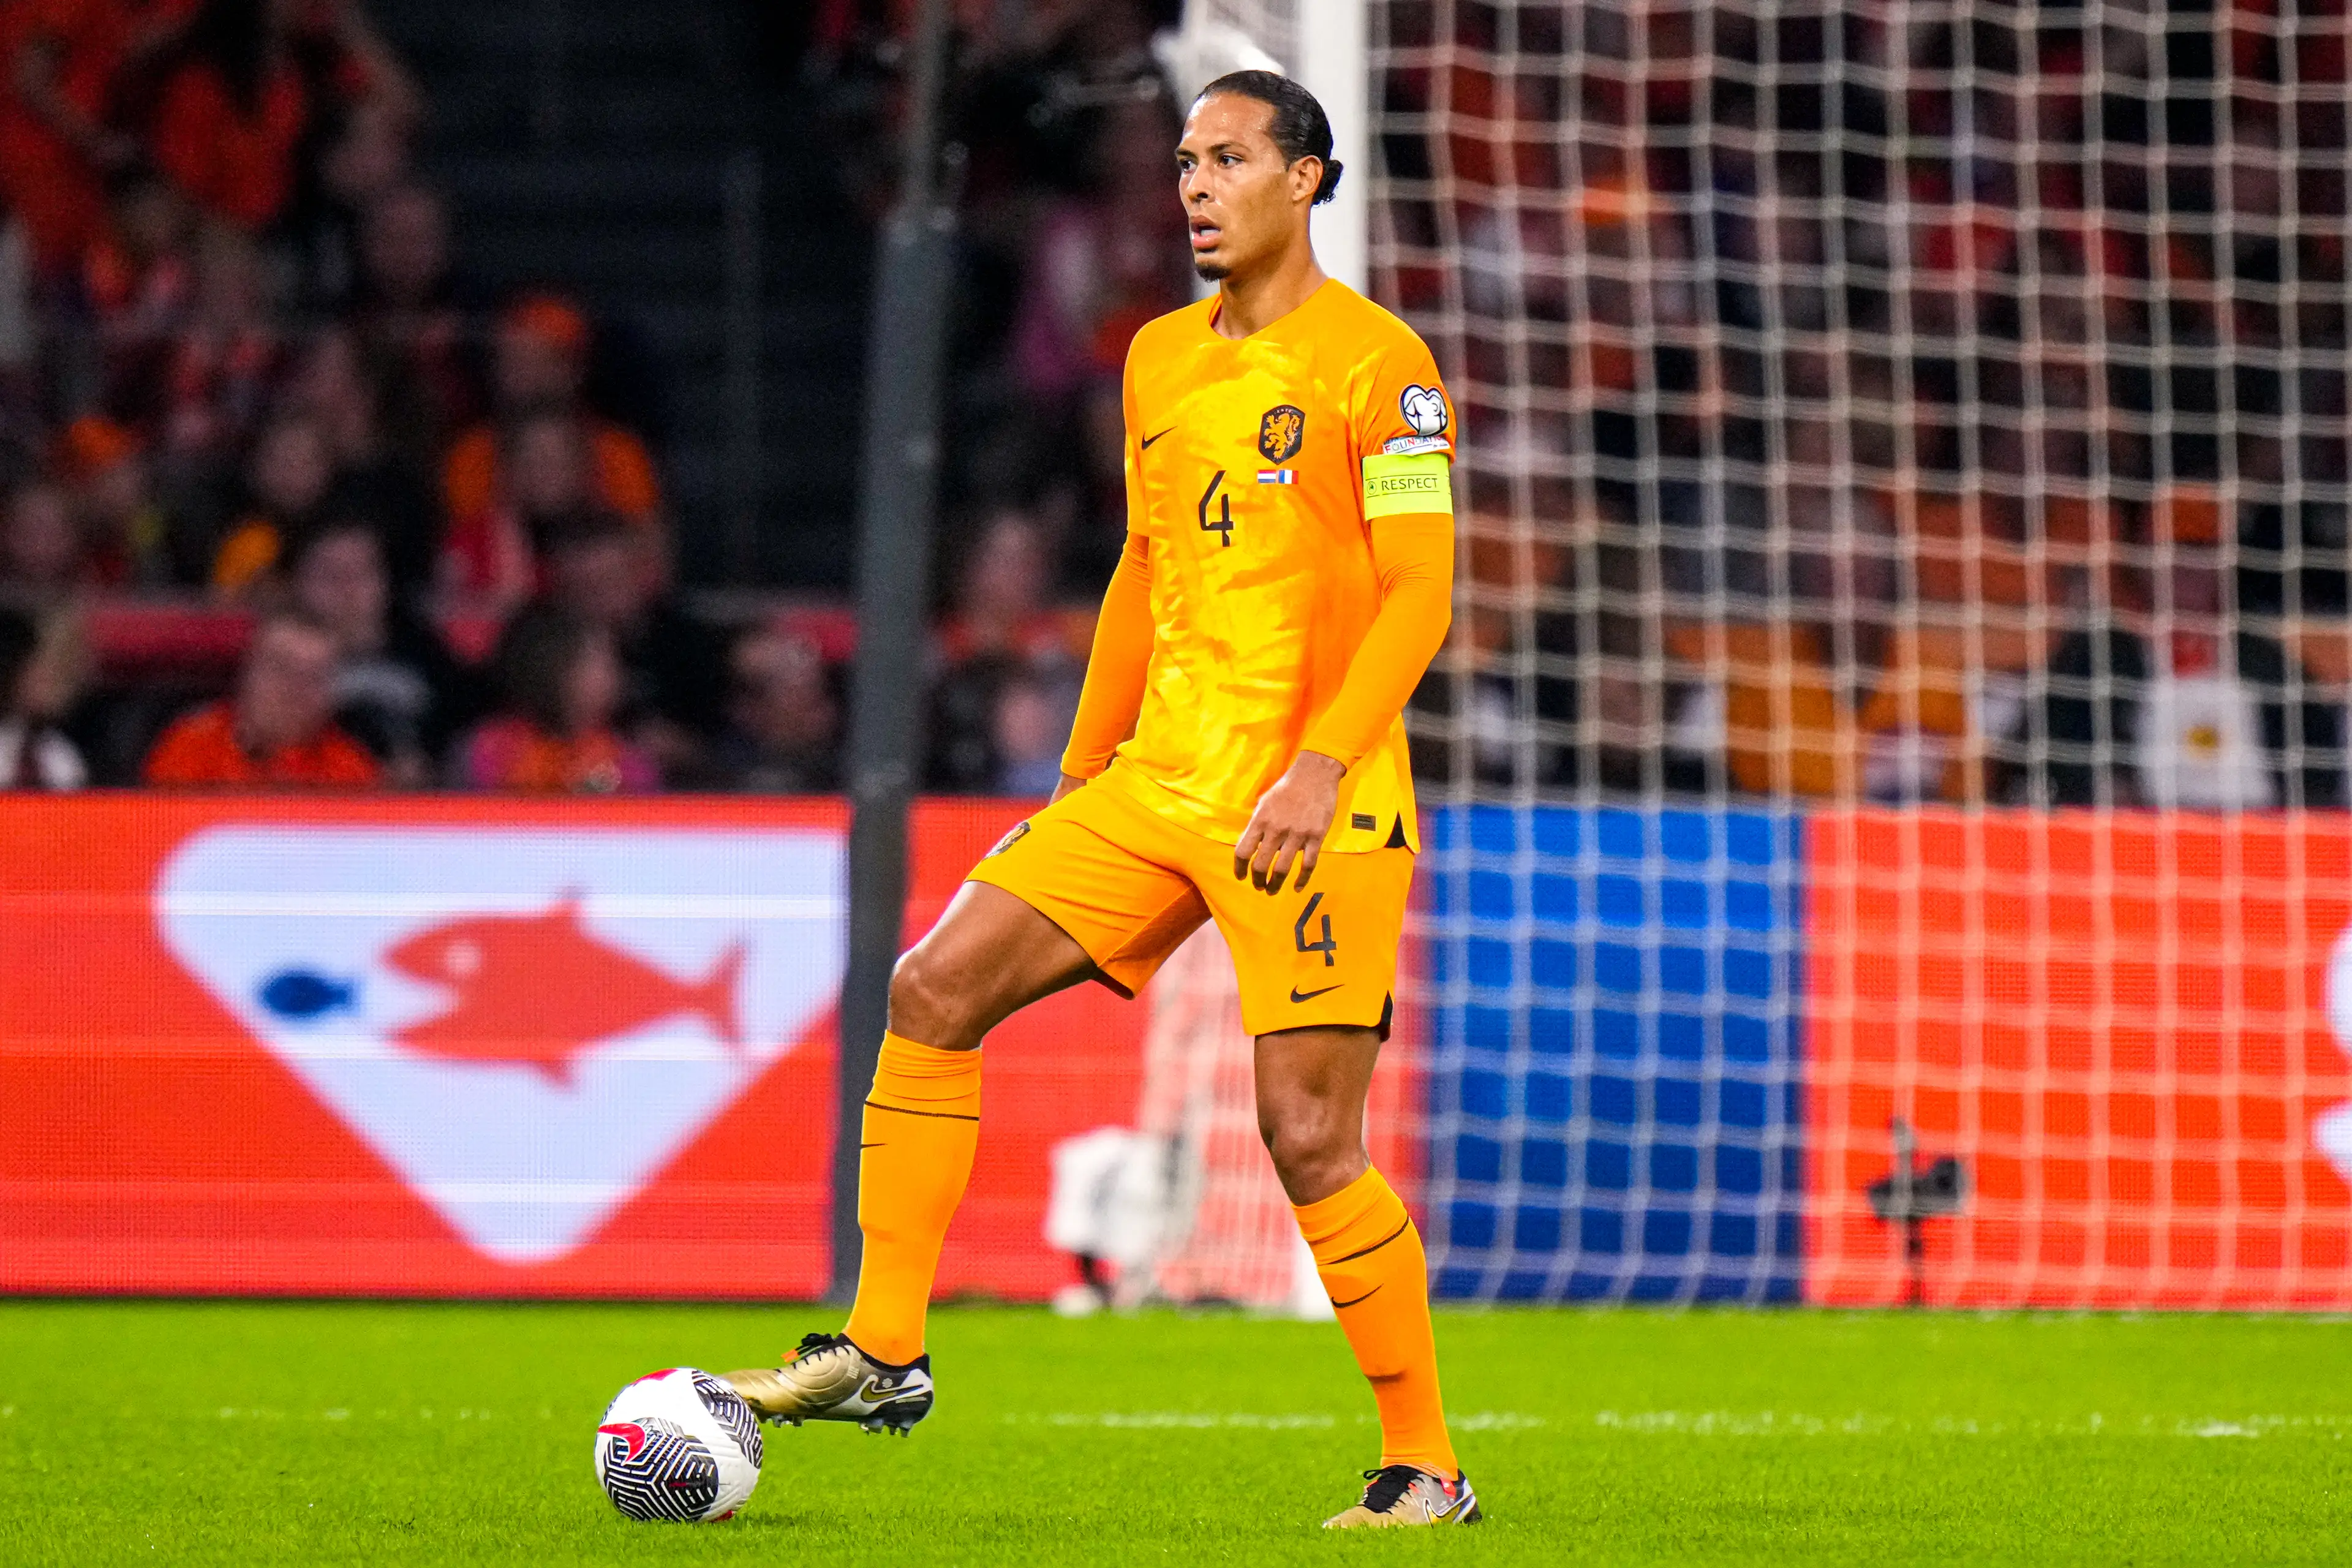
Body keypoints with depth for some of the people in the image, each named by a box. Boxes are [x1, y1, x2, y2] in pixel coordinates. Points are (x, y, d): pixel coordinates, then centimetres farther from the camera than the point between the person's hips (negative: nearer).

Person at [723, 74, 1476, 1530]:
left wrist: (1321, 765, -22)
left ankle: (1426, 1467, 3)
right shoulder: (1161, 358, 15)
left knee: (1310, 1135, -9)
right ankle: (882, 1354, 1)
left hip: (1313, 803, -7)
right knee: (934, 992, -4)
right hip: (1159, 781, 7)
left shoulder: (1376, 362, -7)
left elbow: (1418, 595, -12)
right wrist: (1079, 779, 21)